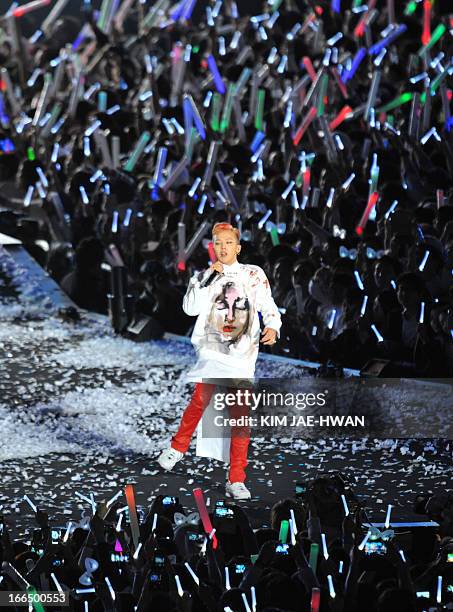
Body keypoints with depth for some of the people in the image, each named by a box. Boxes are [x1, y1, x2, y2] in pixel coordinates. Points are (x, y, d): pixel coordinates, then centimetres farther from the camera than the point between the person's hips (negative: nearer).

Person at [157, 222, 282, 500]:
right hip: (212, 351, 0)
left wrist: (272, 326, -9)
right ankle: (178, 447, 9)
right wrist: (208, 278, -10)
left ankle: (236, 481, 1)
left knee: (240, 416, -3)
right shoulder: (203, 278, 11)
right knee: (201, 399, -17)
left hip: (242, 356, 0)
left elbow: (269, 307, 11)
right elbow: (191, 308, -3)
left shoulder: (254, 274, 10)